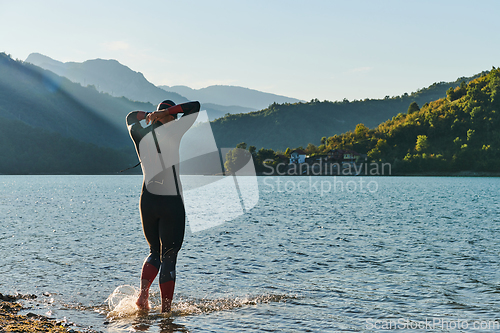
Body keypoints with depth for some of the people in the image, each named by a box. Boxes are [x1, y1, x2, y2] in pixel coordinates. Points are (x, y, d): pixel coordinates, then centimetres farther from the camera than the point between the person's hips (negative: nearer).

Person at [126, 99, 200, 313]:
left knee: (155, 253, 20)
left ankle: (143, 293, -2)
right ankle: (166, 310, 1)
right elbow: (195, 107, 4)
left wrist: (148, 115, 26)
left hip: (147, 201, 4)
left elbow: (131, 117, 29)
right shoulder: (172, 131, -7)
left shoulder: (139, 134, 5)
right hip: (171, 203, -4)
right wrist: (167, 112, 1)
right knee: (169, 257, 2)